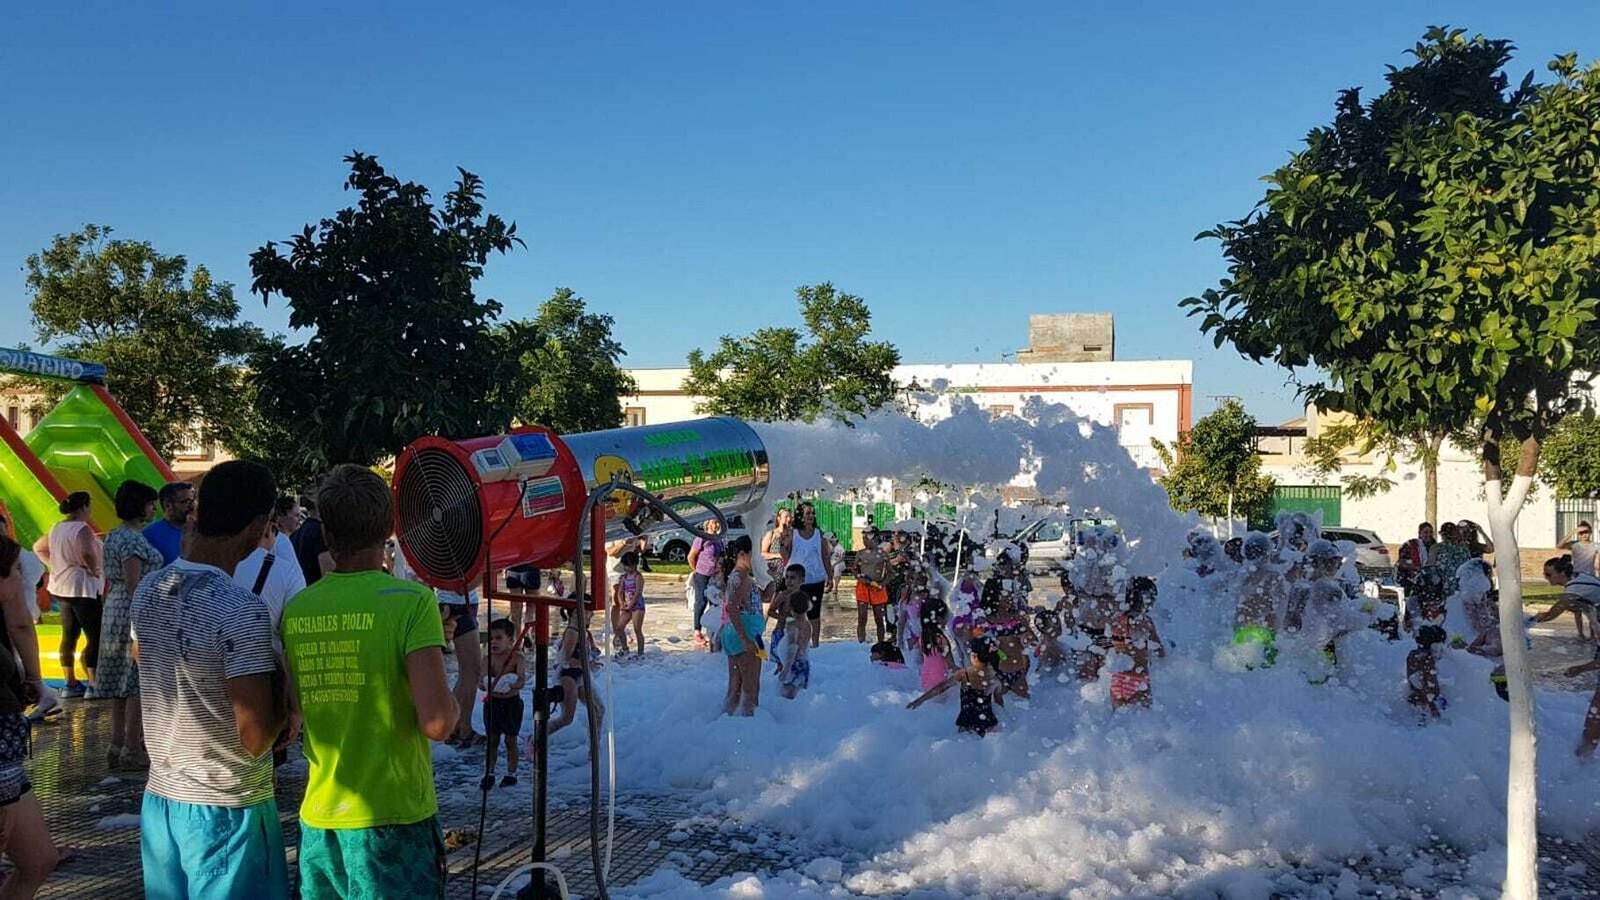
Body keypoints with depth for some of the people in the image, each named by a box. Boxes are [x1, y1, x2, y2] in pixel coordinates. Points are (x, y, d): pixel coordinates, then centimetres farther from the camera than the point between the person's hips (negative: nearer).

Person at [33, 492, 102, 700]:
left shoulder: (57, 528, 12)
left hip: (61, 588, 10)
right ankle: (94, 685, -9)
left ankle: (71, 684, 19)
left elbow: (38, 547, 26)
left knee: (69, 636, 13)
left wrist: (53, 565, 19)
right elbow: (87, 553, -33)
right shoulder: (82, 529, -16)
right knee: (95, 636, -6)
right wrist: (94, 570, -17)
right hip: (82, 588, -10)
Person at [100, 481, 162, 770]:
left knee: (121, 684, 13)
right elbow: (133, 585, -20)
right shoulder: (133, 540, -16)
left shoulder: (114, 536, 14)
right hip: (134, 613, -10)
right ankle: (132, 749, 0)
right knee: (138, 684, -4)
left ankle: (118, 745, 19)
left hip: (115, 613, 10)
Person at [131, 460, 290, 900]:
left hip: (159, 797, 7)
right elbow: (255, 739, -23)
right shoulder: (242, 611, -24)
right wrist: (285, 698, -5)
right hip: (226, 809, -7)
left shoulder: (147, 590, -1)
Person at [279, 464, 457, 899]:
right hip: (394, 819, -5)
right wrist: (452, 702, -2)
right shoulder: (410, 601, -16)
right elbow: (437, 723, -23)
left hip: (318, 819, 5)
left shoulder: (295, 610, 1)